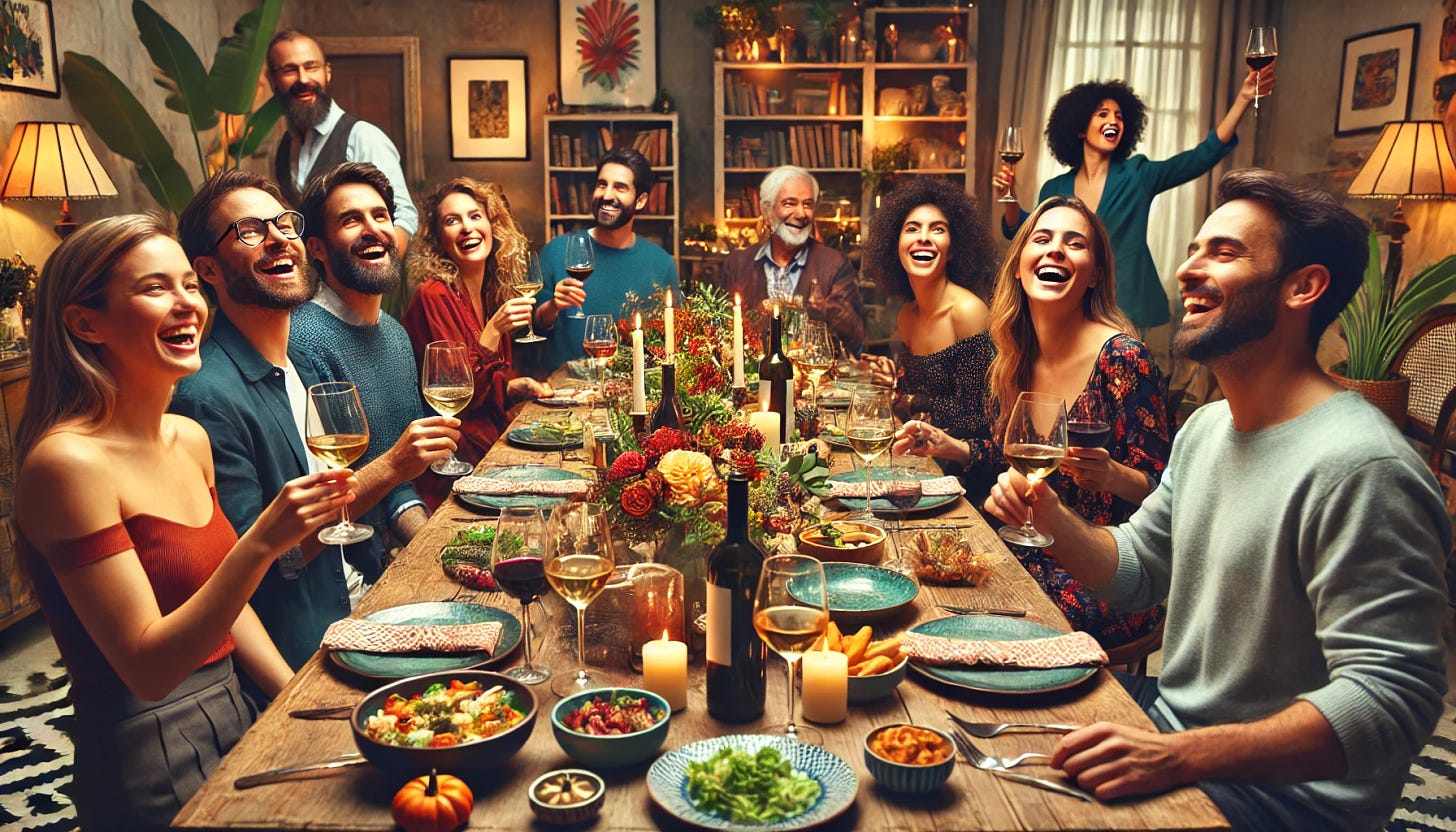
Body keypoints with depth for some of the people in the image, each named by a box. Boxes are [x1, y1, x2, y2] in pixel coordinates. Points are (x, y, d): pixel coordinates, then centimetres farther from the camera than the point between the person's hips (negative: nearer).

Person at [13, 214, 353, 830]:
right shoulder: (67, 460, -21)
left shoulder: (190, 439, 2)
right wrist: (261, 542, -33)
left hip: (233, 718, 7)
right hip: (147, 759, -7)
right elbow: (147, 669, -22)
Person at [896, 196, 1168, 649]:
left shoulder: (1121, 358, -15)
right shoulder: (1014, 359, 4)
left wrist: (1112, 476, -32)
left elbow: (1159, 490, -12)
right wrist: (948, 446, 4)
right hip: (1032, 556, 6)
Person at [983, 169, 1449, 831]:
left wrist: (1179, 756, -34)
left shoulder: (1360, 467, -25)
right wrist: (1054, 520, -6)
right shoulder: (1206, 427, 6)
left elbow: (1391, 701, -27)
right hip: (1169, 718, 8)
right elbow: (1135, 570, 14)